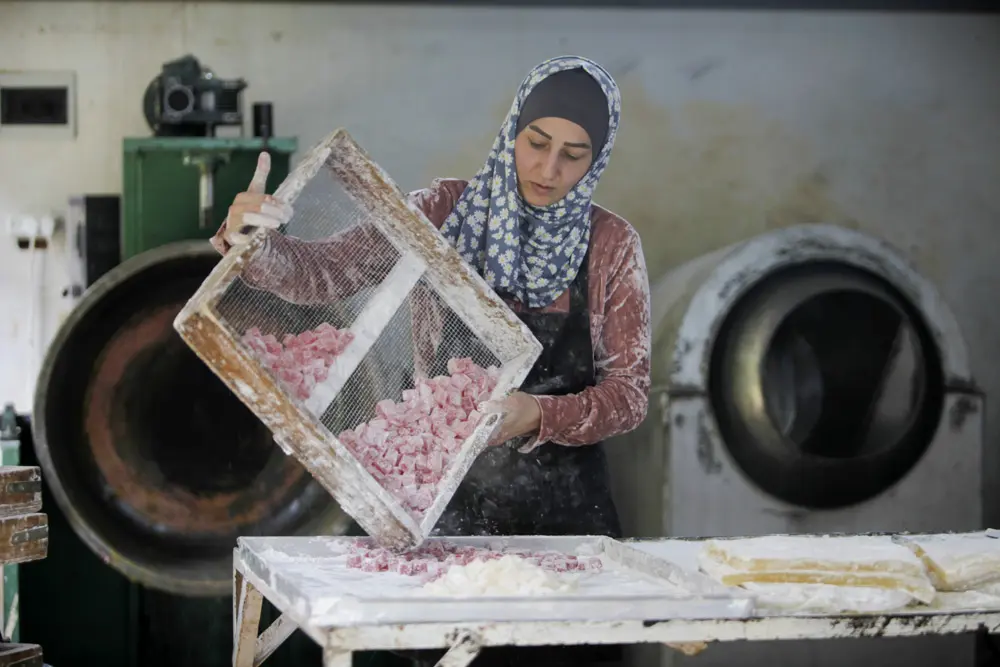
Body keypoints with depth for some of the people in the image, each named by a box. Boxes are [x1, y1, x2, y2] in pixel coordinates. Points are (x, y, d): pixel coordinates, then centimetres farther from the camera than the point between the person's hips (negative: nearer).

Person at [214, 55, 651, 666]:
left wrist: (538, 416, -25)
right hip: (449, 497, -1)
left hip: (561, 507, 1)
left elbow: (630, 393, -6)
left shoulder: (612, 245, -2)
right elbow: (321, 272, -10)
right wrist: (252, 239, -32)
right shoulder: (446, 212, -3)